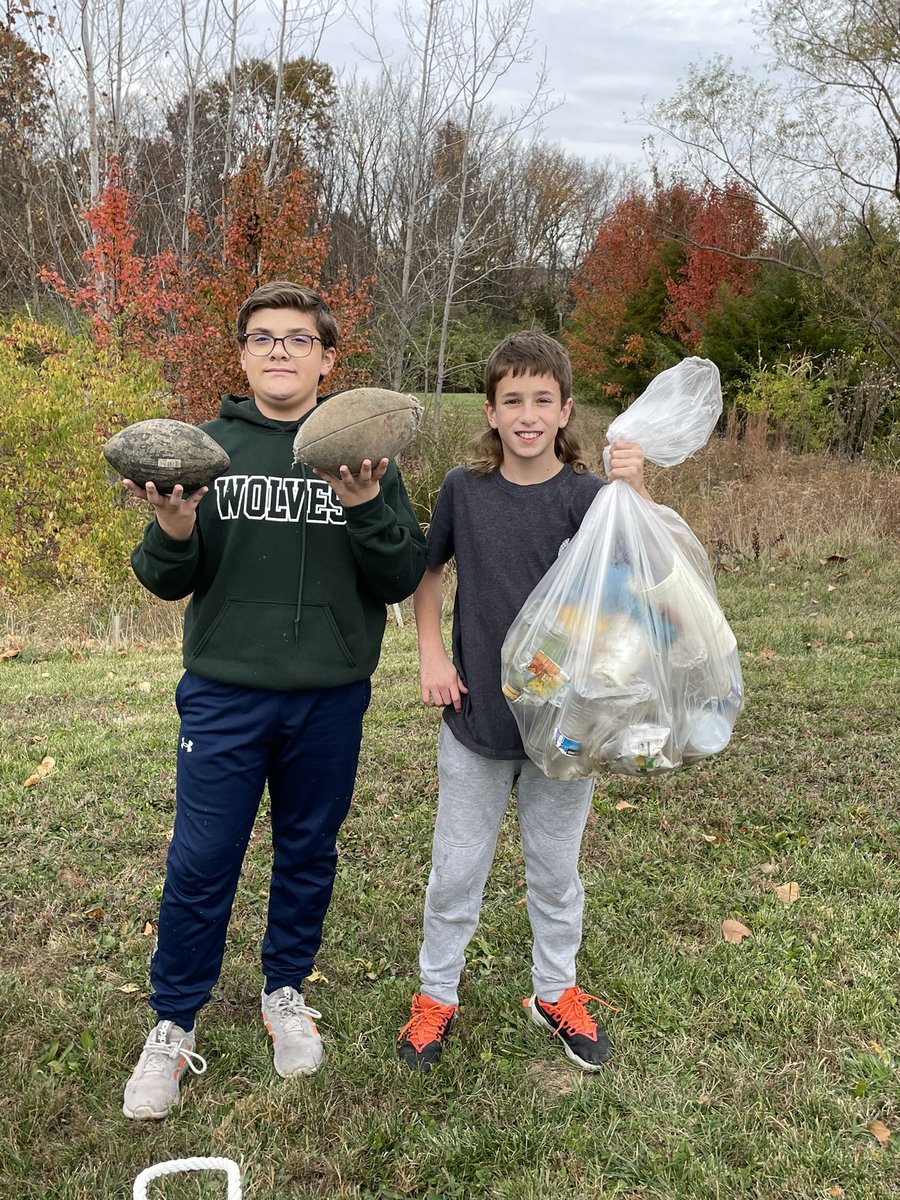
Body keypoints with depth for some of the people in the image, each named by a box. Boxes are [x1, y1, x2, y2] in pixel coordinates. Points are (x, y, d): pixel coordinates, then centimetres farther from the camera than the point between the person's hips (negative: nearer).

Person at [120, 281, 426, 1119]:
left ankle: (286, 991, 38)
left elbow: (399, 582, -5)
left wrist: (366, 508, -22)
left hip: (332, 697, 1)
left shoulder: (364, 452, 0)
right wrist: (174, 531, -22)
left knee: (309, 853, 16)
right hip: (224, 693, 0)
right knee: (199, 865, 5)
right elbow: (164, 582, 0)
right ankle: (173, 1025, 26)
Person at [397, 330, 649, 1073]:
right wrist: (431, 653, -3)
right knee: (456, 870, 13)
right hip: (475, 715, 1)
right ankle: (437, 996, 34)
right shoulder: (465, 490, -5)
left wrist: (636, 494, -40)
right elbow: (427, 573, 10)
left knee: (555, 868, 17)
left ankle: (556, 992, 39)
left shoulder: (588, 496, -11)